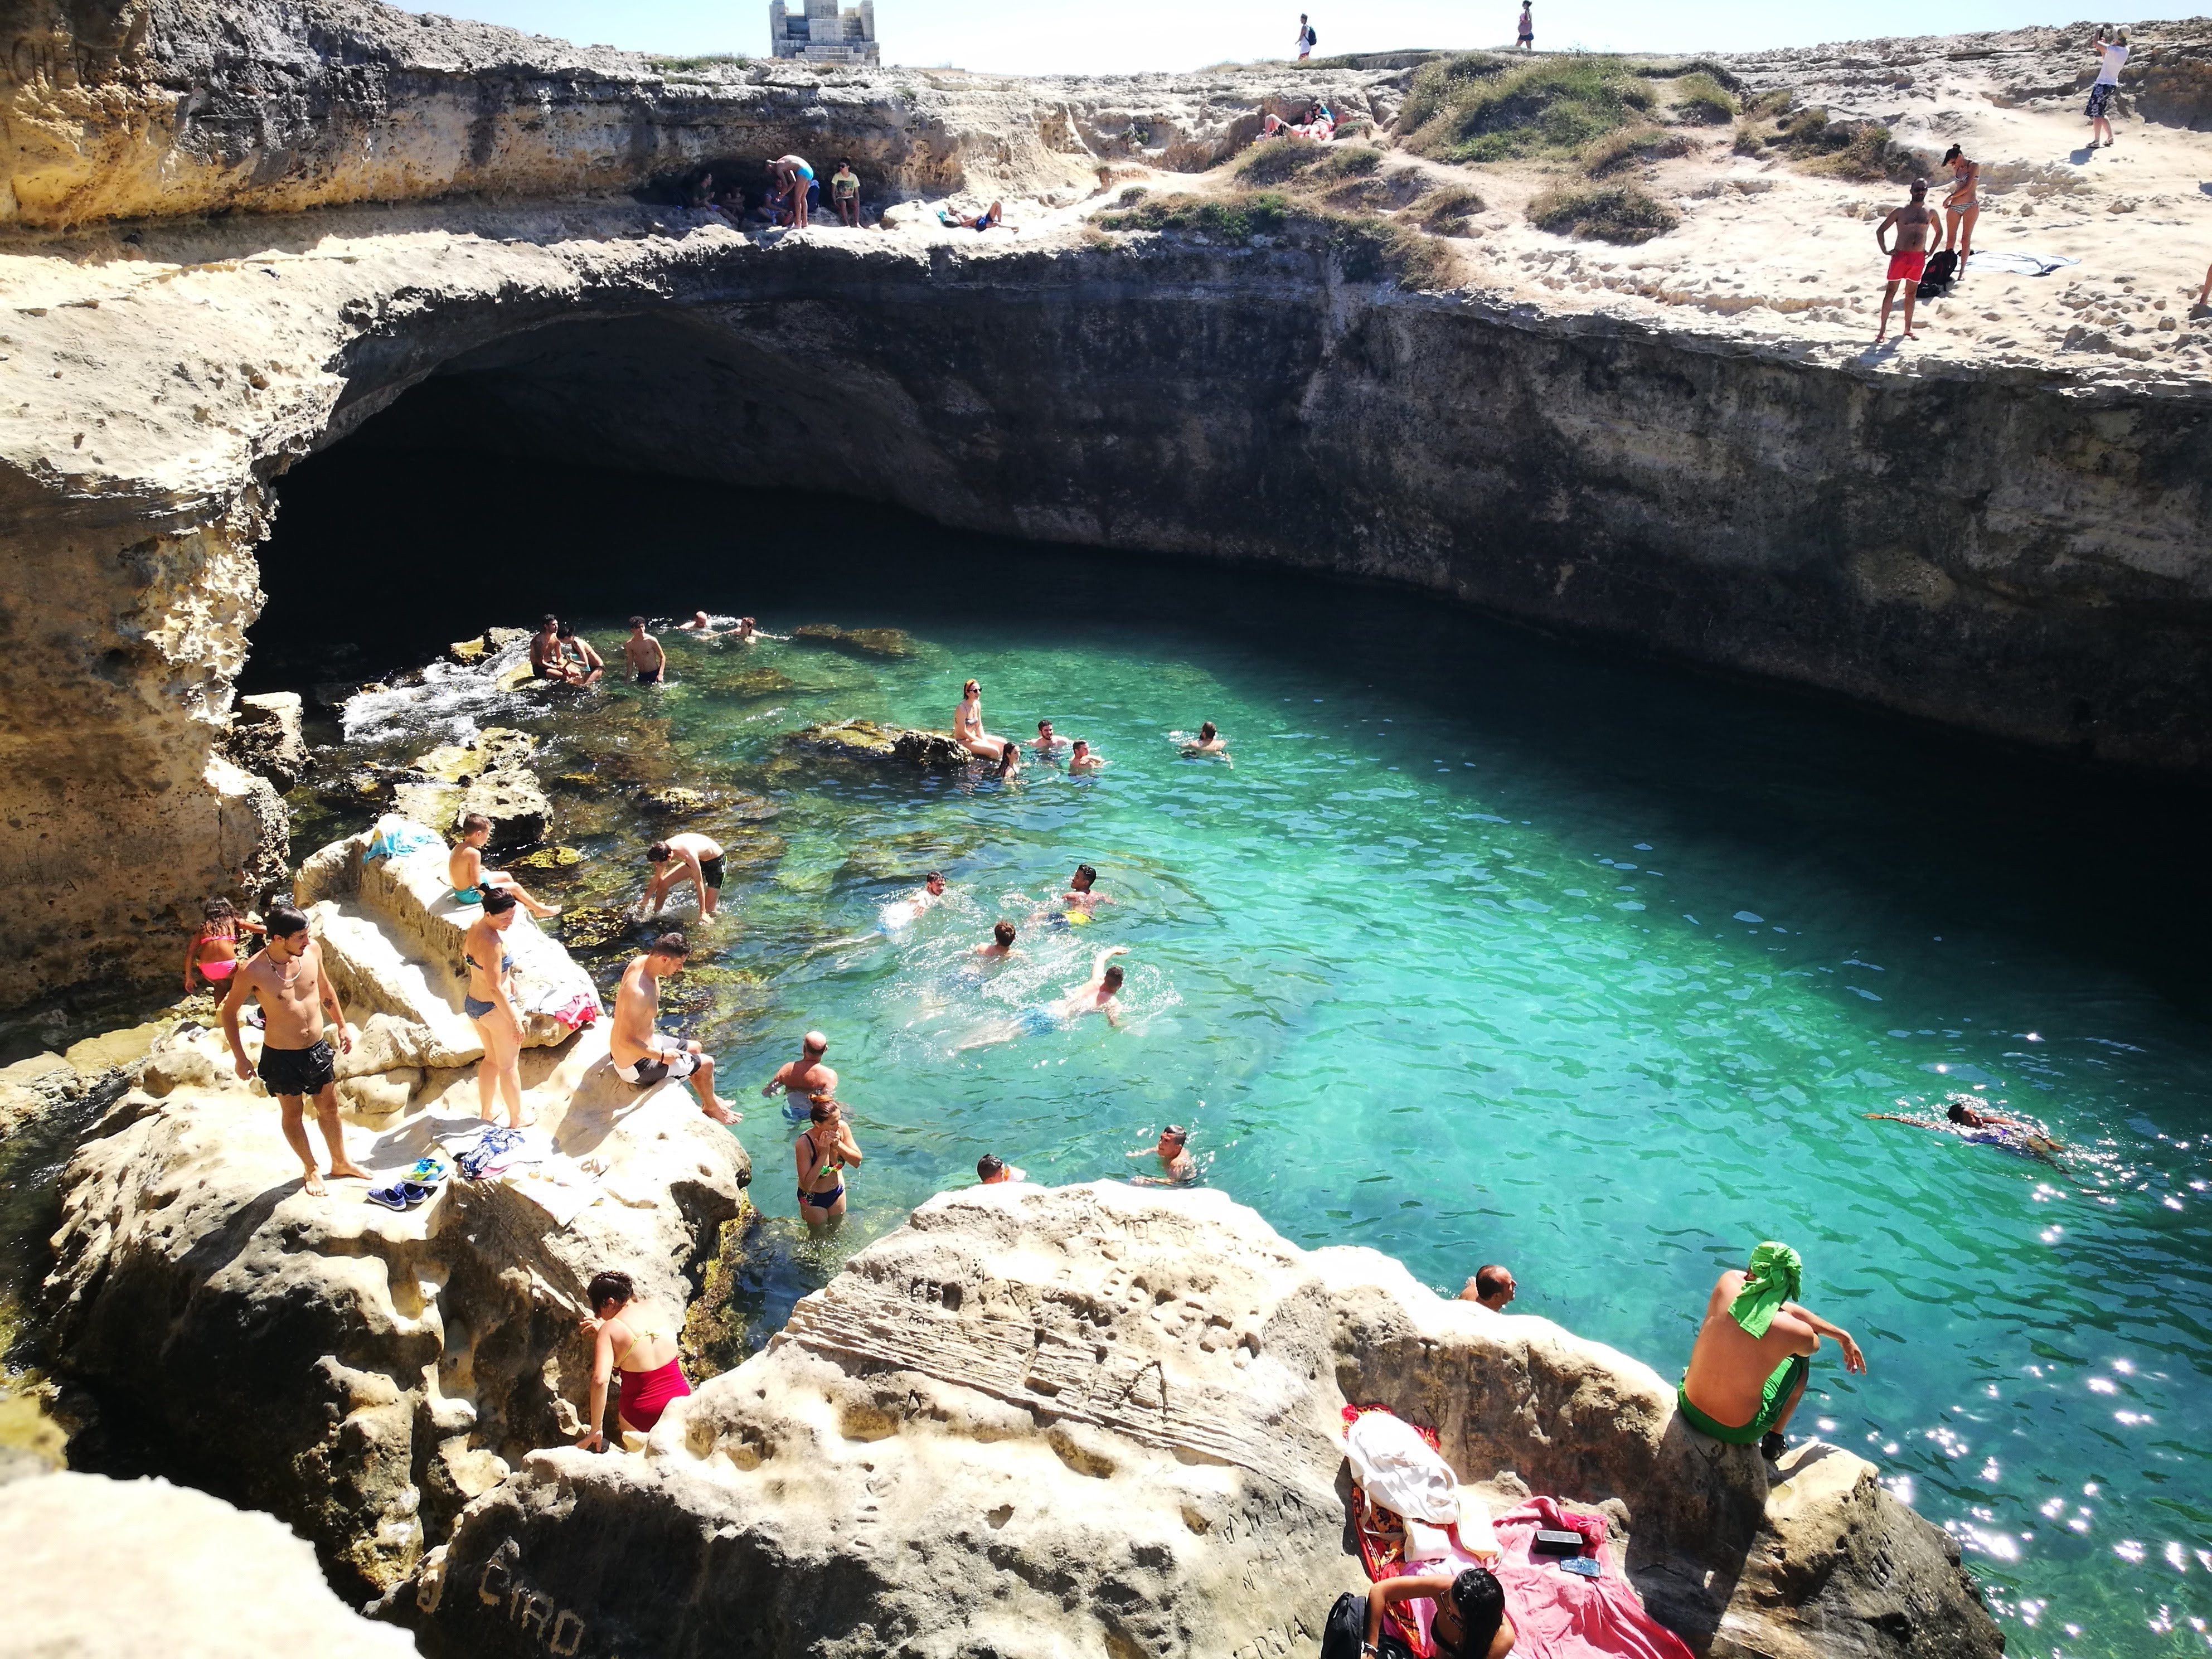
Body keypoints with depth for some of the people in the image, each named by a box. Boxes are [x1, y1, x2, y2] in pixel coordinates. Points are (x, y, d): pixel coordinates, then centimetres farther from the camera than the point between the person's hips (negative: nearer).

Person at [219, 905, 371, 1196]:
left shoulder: (312, 950, -13)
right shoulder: (253, 972, -25)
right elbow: (229, 1011, -8)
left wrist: (342, 1027, 14)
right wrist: (240, 1058, -5)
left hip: (318, 1048, 4)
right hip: (282, 1057, -4)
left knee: (329, 1107, 20)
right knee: (293, 1114, 18)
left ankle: (341, 1163, 41)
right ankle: (311, 1169, 39)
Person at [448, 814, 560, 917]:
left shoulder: (458, 847, -1)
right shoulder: (474, 853, -29)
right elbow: (476, 883, -27)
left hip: (459, 889, 10)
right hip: (470, 894, -10)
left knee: (506, 877, 23)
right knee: (515, 887, 1)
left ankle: (527, 905, 37)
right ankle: (540, 910, 20)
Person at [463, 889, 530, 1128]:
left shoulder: (476, 926, -3)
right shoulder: (492, 942, -31)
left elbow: (465, 953, 18)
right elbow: (495, 988, -31)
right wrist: (515, 1020, -23)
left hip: (473, 1003, 9)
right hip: (495, 1009, -9)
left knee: (491, 1058, 27)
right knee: (509, 1065, 11)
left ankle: (485, 1113, 40)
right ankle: (516, 1119, 27)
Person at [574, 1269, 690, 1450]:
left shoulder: (610, 1330, -11)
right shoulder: (658, 1309, 3)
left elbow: (600, 1381, -20)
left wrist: (595, 1430, -13)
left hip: (642, 1419, -3)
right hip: (681, 1405, 3)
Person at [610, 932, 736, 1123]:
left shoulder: (640, 963, -10)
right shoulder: (639, 993, -38)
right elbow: (626, 1041, -31)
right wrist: (662, 1056, -21)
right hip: (636, 1067, -10)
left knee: (694, 1048, 26)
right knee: (706, 1063, 5)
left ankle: (708, 1100, 43)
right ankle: (711, 1107, 32)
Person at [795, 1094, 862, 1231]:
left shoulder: (842, 1128, -22)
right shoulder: (804, 1144, -34)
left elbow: (857, 1162, -14)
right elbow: (807, 1185, -31)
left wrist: (838, 1145, -29)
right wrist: (823, 1154, -36)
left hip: (837, 1193, 4)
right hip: (813, 1200, -4)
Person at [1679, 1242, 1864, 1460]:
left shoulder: (1728, 1281, -13)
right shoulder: (1795, 1331, -21)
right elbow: (1814, 1346, 6)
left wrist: (1841, 1335, 16)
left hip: (1689, 1409, 3)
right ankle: (1774, 1441, 33)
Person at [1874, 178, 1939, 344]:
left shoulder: (1930, 213, 7)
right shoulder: (1900, 211, -3)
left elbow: (1939, 232, 23)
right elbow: (1880, 230, 0)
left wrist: (1931, 250, 12)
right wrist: (1885, 250, -6)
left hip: (1919, 258, 3)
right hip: (1901, 256, -3)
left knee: (1912, 293, 10)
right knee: (1891, 292, -3)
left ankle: (1908, 329, 17)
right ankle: (1883, 329, -1)